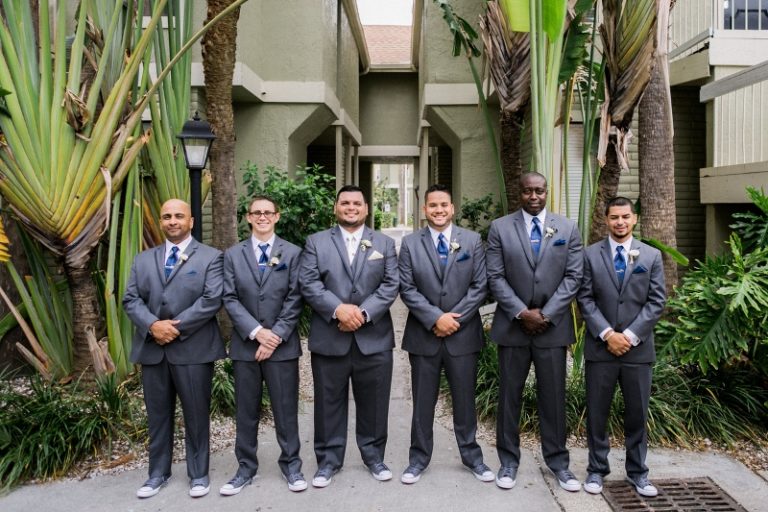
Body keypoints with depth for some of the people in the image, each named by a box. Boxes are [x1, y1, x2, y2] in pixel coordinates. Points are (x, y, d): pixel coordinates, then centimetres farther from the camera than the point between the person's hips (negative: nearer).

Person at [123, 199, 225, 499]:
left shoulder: (210, 257, 0)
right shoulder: (144, 260, 14)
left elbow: (212, 299, -12)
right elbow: (131, 299, 5)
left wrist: (177, 327, -15)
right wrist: (153, 325, -13)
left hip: (193, 348, -4)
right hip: (152, 348, 4)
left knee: (196, 414, 6)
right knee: (157, 414, 14)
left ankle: (198, 473, 21)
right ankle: (158, 473, 29)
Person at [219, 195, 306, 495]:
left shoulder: (292, 253, 3)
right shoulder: (233, 255, 6)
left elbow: (294, 300, -3)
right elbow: (230, 299, -1)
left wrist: (275, 336, -12)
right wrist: (257, 332, -13)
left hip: (283, 344, -1)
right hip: (245, 344, 2)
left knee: (286, 409, 7)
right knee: (246, 411, 10)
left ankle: (290, 465, 22)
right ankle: (246, 468, 24)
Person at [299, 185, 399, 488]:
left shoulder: (385, 243, 11)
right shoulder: (316, 242, 7)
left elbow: (391, 285, 0)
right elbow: (308, 283, -4)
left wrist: (364, 313, -13)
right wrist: (338, 309, -17)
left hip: (374, 337, 1)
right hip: (329, 337, -1)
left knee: (373, 402, 10)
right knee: (329, 402, 8)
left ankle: (374, 456, 27)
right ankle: (328, 460, 22)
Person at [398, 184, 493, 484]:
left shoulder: (472, 241, 2)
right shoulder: (410, 243, 1)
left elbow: (480, 286, -3)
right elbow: (407, 289, -5)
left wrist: (455, 318, -12)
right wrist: (435, 318, -15)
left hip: (463, 334, 0)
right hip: (423, 335, 0)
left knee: (464, 400, 12)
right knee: (423, 401, 10)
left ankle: (472, 456, 30)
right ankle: (419, 458, 25)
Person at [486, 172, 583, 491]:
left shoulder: (567, 229, 5)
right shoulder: (500, 228, 1)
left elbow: (573, 277, -1)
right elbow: (495, 277, -4)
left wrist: (546, 314, -10)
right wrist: (522, 313, -12)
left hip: (553, 325, 1)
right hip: (512, 325, 0)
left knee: (553, 396, 8)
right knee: (509, 394, 8)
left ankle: (557, 461, 24)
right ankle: (508, 460, 22)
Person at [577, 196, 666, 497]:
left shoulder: (652, 256, 5)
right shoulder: (591, 255, 2)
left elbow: (657, 301, -1)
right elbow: (585, 299, -3)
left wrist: (630, 335, -11)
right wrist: (607, 334, -12)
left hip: (638, 348, 1)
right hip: (600, 347, -1)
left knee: (637, 414, 10)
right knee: (597, 413, 7)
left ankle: (637, 472, 26)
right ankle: (597, 469, 21)